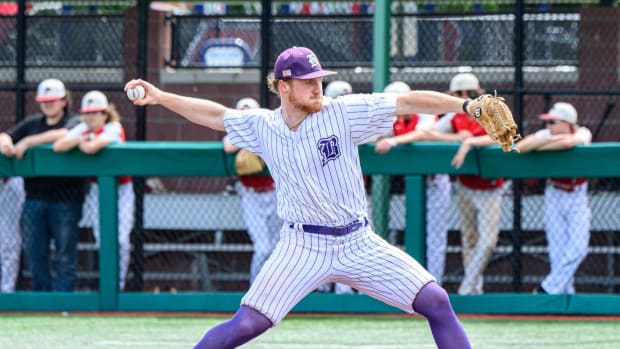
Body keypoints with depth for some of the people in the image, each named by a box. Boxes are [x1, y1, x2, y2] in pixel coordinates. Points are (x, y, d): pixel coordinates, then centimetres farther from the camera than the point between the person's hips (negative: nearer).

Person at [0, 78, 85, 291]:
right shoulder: (33, 123, 16)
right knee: (34, 252, 6)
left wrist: (28, 142, -19)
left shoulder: (74, 122, 1)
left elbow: (63, 135, -20)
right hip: (35, 198, 5)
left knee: (64, 256, -3)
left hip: (65, 200, -5)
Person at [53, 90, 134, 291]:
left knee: (121, 239, -12)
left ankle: (119, 286, -1)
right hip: (96, 190, 4)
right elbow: (58, 147, -12)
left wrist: (79, 142, -11)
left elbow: (91, 148, -31)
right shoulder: (83, 129, 1)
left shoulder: (114, 128, -15)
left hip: (121, 189, -4)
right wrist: (81, 139, -18)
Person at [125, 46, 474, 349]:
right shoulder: (262, 126, 1)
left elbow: (409, 102, -13)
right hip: (304, 248, 0)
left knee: (437, 302, -10)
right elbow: (215, 114, 14)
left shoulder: (343, 113, -8)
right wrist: (160, 97, 8)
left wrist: (467, 104, -21)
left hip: (359, 244, 0)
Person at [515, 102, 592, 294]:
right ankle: (565, 294, 8)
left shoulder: (582, 133, -18)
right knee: (558, 251, -1)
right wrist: (548, 140, -41)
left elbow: (568, 142, -41)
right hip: (554, 196, 1)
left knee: (578, 248, -10)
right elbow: (519, 148, -28)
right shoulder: (546, 135, -12)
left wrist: (539, 147, -31)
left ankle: (547, 289, -3)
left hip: (577, 197, -1)